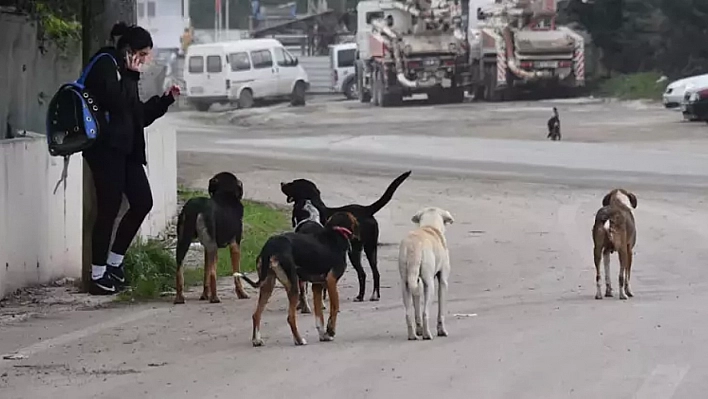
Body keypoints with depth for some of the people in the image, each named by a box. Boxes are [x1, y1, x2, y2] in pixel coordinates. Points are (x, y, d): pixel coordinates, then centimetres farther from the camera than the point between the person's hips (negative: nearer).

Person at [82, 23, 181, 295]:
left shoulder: (125, 73, 20)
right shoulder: (105, 65, -8)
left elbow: (138, 116, 23)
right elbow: (113, 101, -23)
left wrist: (165, 100, 16)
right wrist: (130, 73, -15)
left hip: (125, 149, 9)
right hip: (106, 148, -9)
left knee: (142, 202, 6)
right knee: (109, 209, -7)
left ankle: (114, 262, 19)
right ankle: (98, 276, 0)